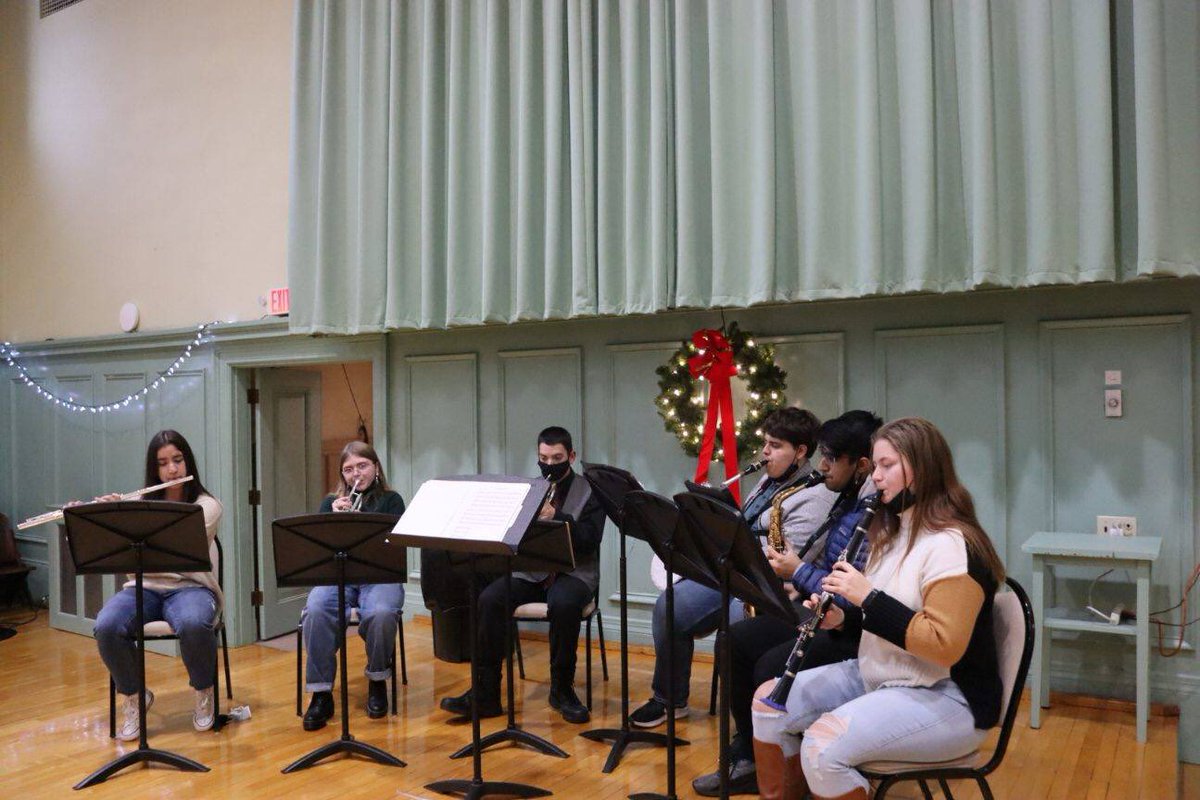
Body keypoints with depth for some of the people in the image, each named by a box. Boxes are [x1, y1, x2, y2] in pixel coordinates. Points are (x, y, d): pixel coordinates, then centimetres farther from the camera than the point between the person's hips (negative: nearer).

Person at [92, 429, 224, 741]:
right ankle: (134, 696, -2)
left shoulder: (207, 505, -1)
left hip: (189, 587, -3)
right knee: (106, 627, -29)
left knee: (193, 624, -38)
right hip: (144, 587, 3)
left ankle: (204, 693, -7)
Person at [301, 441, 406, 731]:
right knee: (316, 613, -33)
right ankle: (321, 694, -20)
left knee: (381, 614, -35)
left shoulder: (391, 500, 11)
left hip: (379, 576, -1)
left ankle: (377, 683, -8)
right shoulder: (331, 502, 17)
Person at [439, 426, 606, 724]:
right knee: (489, 599, -24)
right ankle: (486, 692, -16)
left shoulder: (589, 491, 2)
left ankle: (562, 689, -15)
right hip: (530, 572, 4)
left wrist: (556, 516, -23)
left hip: (573, 572, -3)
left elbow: (590, 540, -10)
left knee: (563, 604, -36)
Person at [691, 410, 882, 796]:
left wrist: (799, 572, -17)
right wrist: (801, 585, 2)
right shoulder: (847, 501, 11)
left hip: (854, 629, -10)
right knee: (735, 641, 2)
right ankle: (748, 756, 10)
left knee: (771, 668, -25)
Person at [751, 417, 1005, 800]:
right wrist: (842, 617, -2)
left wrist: (868, 597, -26)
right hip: (878, 677, 9)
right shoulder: (893, 533, 10)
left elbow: (945, 646, -28)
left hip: (944, 697, -9)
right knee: (768, 702, 1)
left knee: (823, 746, -29)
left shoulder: (952, 545, -20)